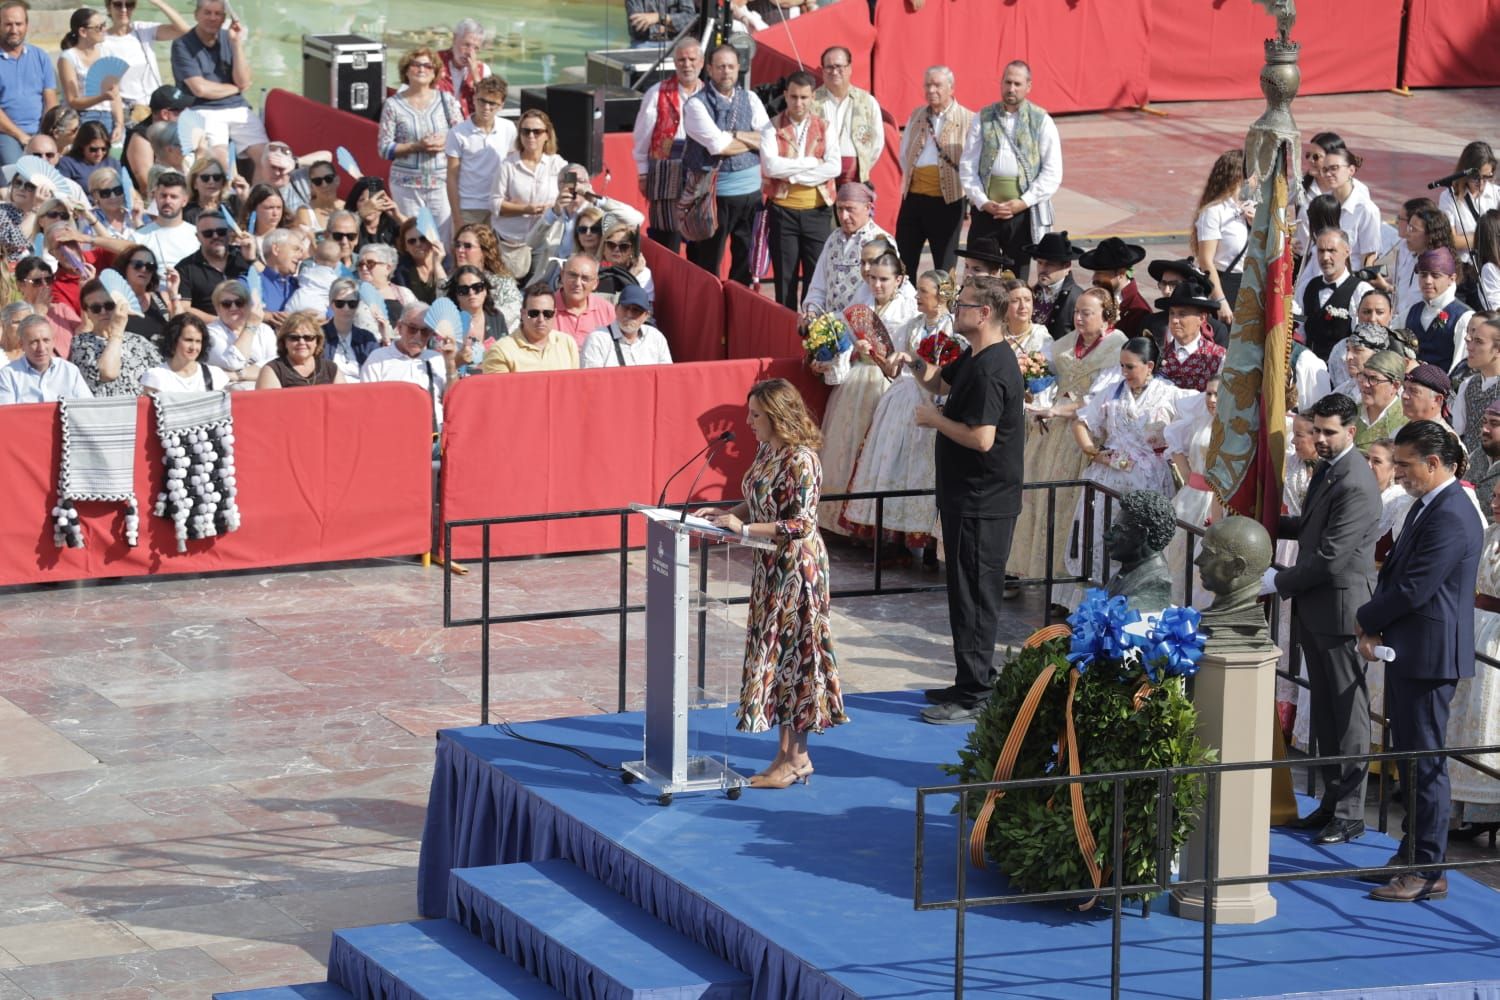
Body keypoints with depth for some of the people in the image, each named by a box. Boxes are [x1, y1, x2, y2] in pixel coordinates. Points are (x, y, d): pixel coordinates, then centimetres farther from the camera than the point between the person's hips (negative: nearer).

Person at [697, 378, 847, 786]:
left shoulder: (801, 461, -20)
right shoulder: (767, 450, 8)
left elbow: (801, 524, -23)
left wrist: (744, 529, -24)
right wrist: (722, 513, 3)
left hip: (797, 569, -9)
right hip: (771, 567, 9)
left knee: (789, 654, -3)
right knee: (774, 653, 11)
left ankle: (794, 758, 4)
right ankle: (791, 754, 18)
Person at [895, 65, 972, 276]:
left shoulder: (968, 121, -5)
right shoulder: (916, 116, 12)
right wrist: (909, 179, 10)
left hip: (947, 201, -5)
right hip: (913, 197, 5)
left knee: (945, 268, 2)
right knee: (903, 263, 5)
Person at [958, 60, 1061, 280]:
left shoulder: (1042, 122, 4)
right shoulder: (983, 119, 8)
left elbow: (1052, 172, -1)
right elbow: (967, 165, 6)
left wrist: (1023, 202, -10)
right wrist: (982, 201, -7)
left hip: (1023, 212, -1)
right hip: (986, 209, 1)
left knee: (1017, 279, 3)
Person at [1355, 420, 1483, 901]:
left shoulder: (1450, 519, -21)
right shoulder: (1427, 507, 13)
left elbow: (1413, 589, -22)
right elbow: (1396, 573, 16)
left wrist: (1366, 620, -6)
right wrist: (1374, 627, 2)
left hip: (1429, 657, -10)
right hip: (1410, 653, 10)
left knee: (1425, 762, -5)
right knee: (1410, 757, 16)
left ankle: (1429, 872, 0)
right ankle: (1412, 855, 26)